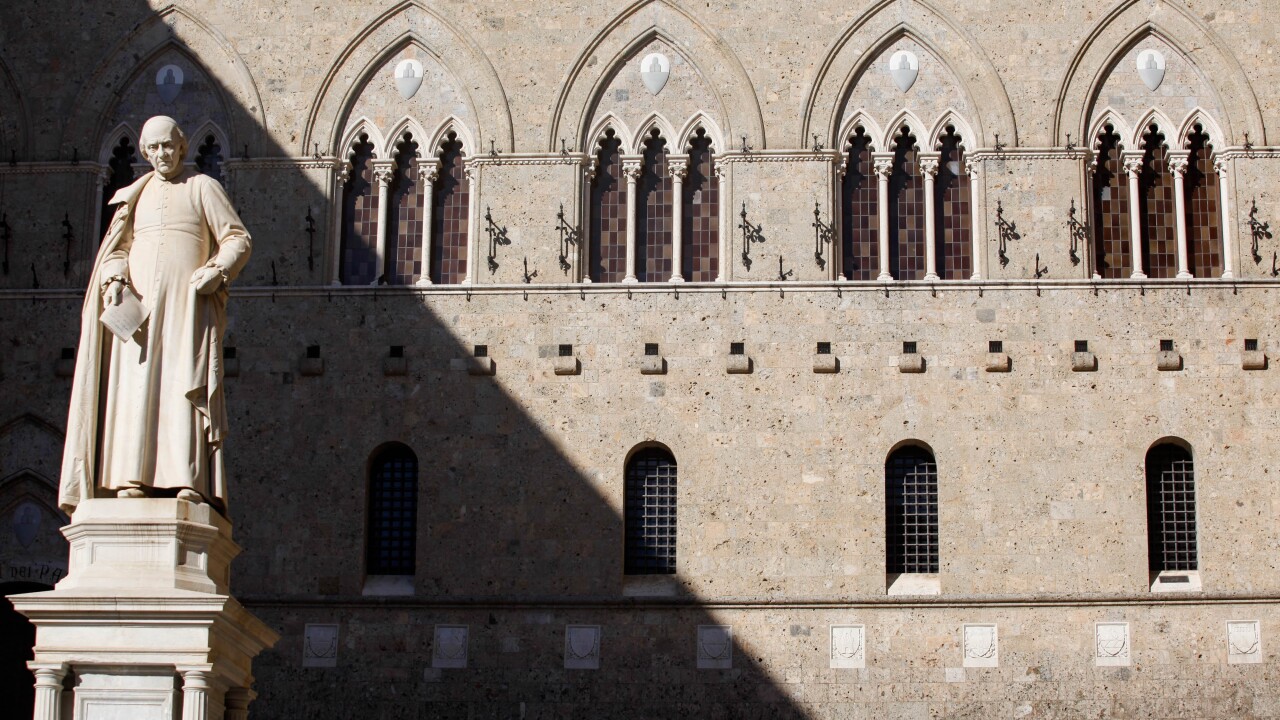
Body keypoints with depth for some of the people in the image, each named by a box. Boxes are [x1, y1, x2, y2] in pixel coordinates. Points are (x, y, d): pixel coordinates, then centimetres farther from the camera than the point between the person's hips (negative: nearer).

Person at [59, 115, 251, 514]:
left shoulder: (203, 187, 10)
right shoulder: (135, 195, 21)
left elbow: (238, 239, 4)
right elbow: (116, 249, 16)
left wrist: (216, 271, -14)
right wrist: (115, 282, -6)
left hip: (188, 302, -4)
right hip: (138, 304, 4)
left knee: (187, 385, -14)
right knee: (135, 385, -9)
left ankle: (191, 481, -22)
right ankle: (133, 478, -15)